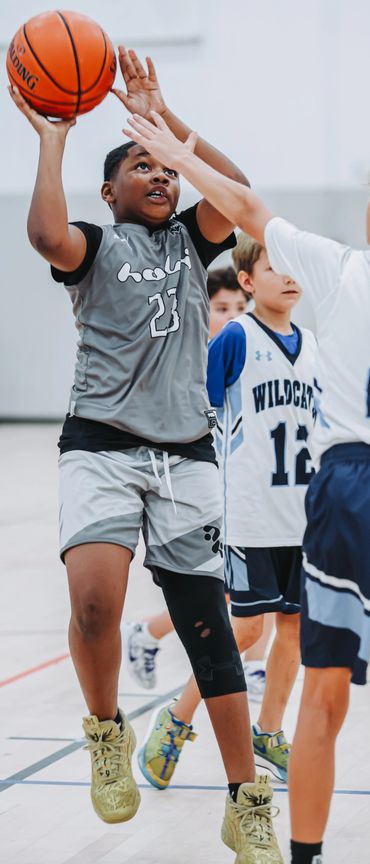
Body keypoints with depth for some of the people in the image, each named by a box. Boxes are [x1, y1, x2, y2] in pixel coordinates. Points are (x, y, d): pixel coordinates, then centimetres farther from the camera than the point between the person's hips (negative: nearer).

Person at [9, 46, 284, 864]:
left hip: (186, 453, 3)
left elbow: (236, 189, -2)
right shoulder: (95, 244, 6)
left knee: (206, 619, 2)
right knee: (95, 598, -26)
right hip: (103, 447, -3)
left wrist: (162, 117, -3)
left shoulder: (191, 240, 17)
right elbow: (46, 233, -18)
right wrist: (53, 135, -7)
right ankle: (106, 729, 3)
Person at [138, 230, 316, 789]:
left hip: (304, 512, 6)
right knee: (247, 624, -6)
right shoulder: (235, 338, -7)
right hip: (249, 509, -6)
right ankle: (177, 720, 10)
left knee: (294, 622, 7)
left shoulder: (309, 345, 10)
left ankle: (268, 734, 21)